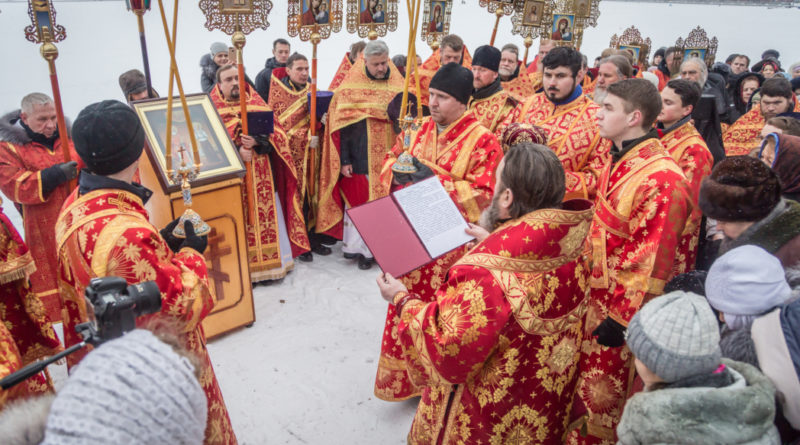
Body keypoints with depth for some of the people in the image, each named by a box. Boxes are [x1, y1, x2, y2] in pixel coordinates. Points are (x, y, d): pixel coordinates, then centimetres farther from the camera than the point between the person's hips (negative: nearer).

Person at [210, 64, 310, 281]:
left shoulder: (257, 103, 10)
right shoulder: (213, 108, 4)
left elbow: (277, 132, 0)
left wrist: (256, 141, -18)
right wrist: (236, 150, -21)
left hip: (261, 176, 2)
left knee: (267, 217, 6)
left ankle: (271, 262, 19)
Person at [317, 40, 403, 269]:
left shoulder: (397, 85, 6)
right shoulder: (350, 88, -1)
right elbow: (341, 125, -3)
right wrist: (344, 160, -9)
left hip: (388, 158, 2)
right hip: (360, 158, -2)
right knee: (357, 201, 2)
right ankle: (357, 247, 16)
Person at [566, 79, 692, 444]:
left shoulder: (662, 178, -23)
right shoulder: (618, 163, 5)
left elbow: (652, 261, -23)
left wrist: (622, 318, -17)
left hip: (622, 309, -8)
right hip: (597, 297, 8)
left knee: (605, 395, 12)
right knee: (585, 383, 22)